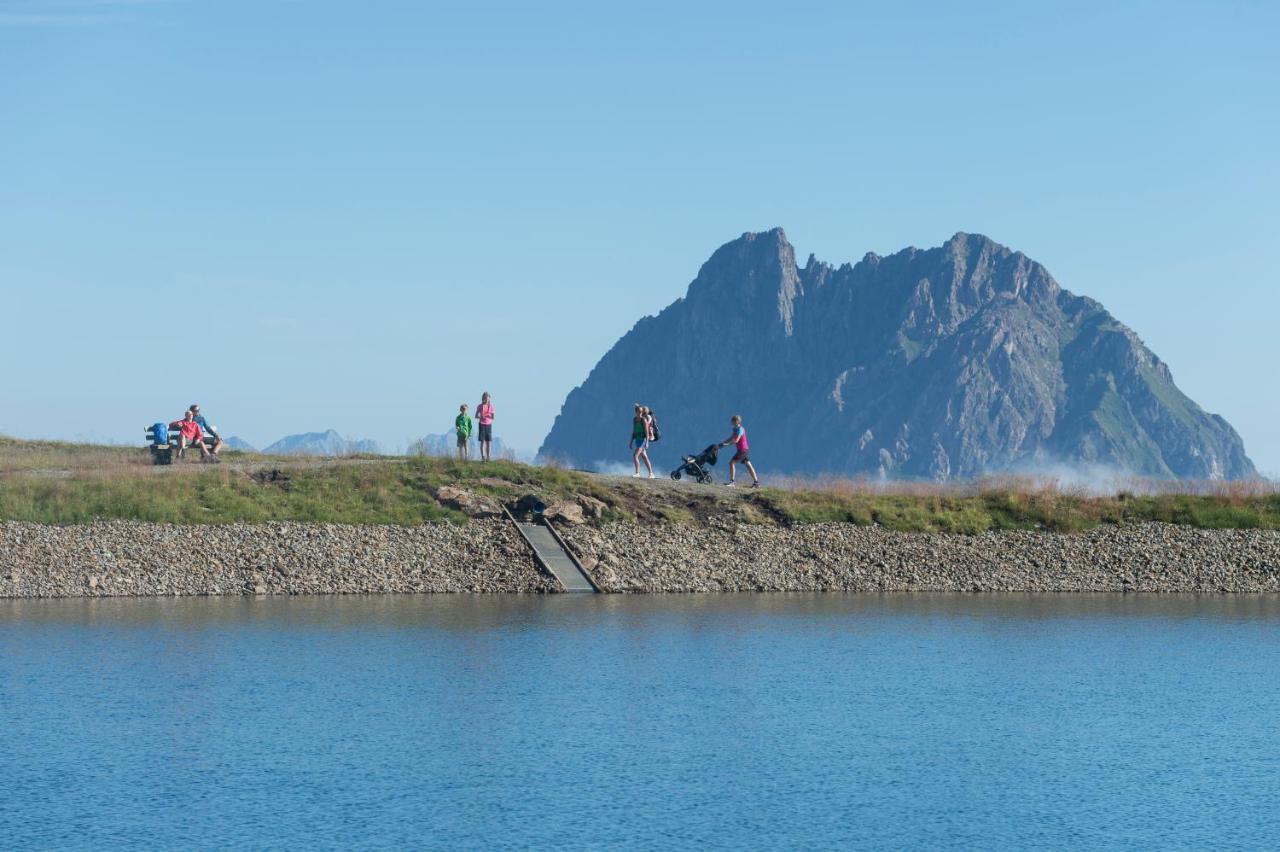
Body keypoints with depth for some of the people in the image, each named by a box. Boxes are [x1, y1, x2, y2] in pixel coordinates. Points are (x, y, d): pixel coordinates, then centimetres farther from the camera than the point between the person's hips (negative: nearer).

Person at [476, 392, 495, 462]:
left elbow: (493, 417, 2)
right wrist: (480, 417, -19)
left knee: (489, 441, 0)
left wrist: (489, 416, -19)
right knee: (482, 441, -3)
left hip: (489, 424, 1)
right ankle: (483, 457, -3)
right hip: (482, 424, -1)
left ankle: (488, 457, 3)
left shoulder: (491, 406, 3)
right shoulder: (480, 406, 1)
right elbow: (476, 416, 2)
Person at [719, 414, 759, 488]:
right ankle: (756, 482, 13)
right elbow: (731, 438, 19)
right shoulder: (736, 429, 13)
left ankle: (731, 481, -11)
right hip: (745, 449, 10)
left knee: (732, 462, -10)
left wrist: (726, 444, -19)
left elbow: (736, 440, -23)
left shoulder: (740, 429, -16)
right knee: (748, 465, 11)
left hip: (742, 449, -10)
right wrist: (722, 443, 9)